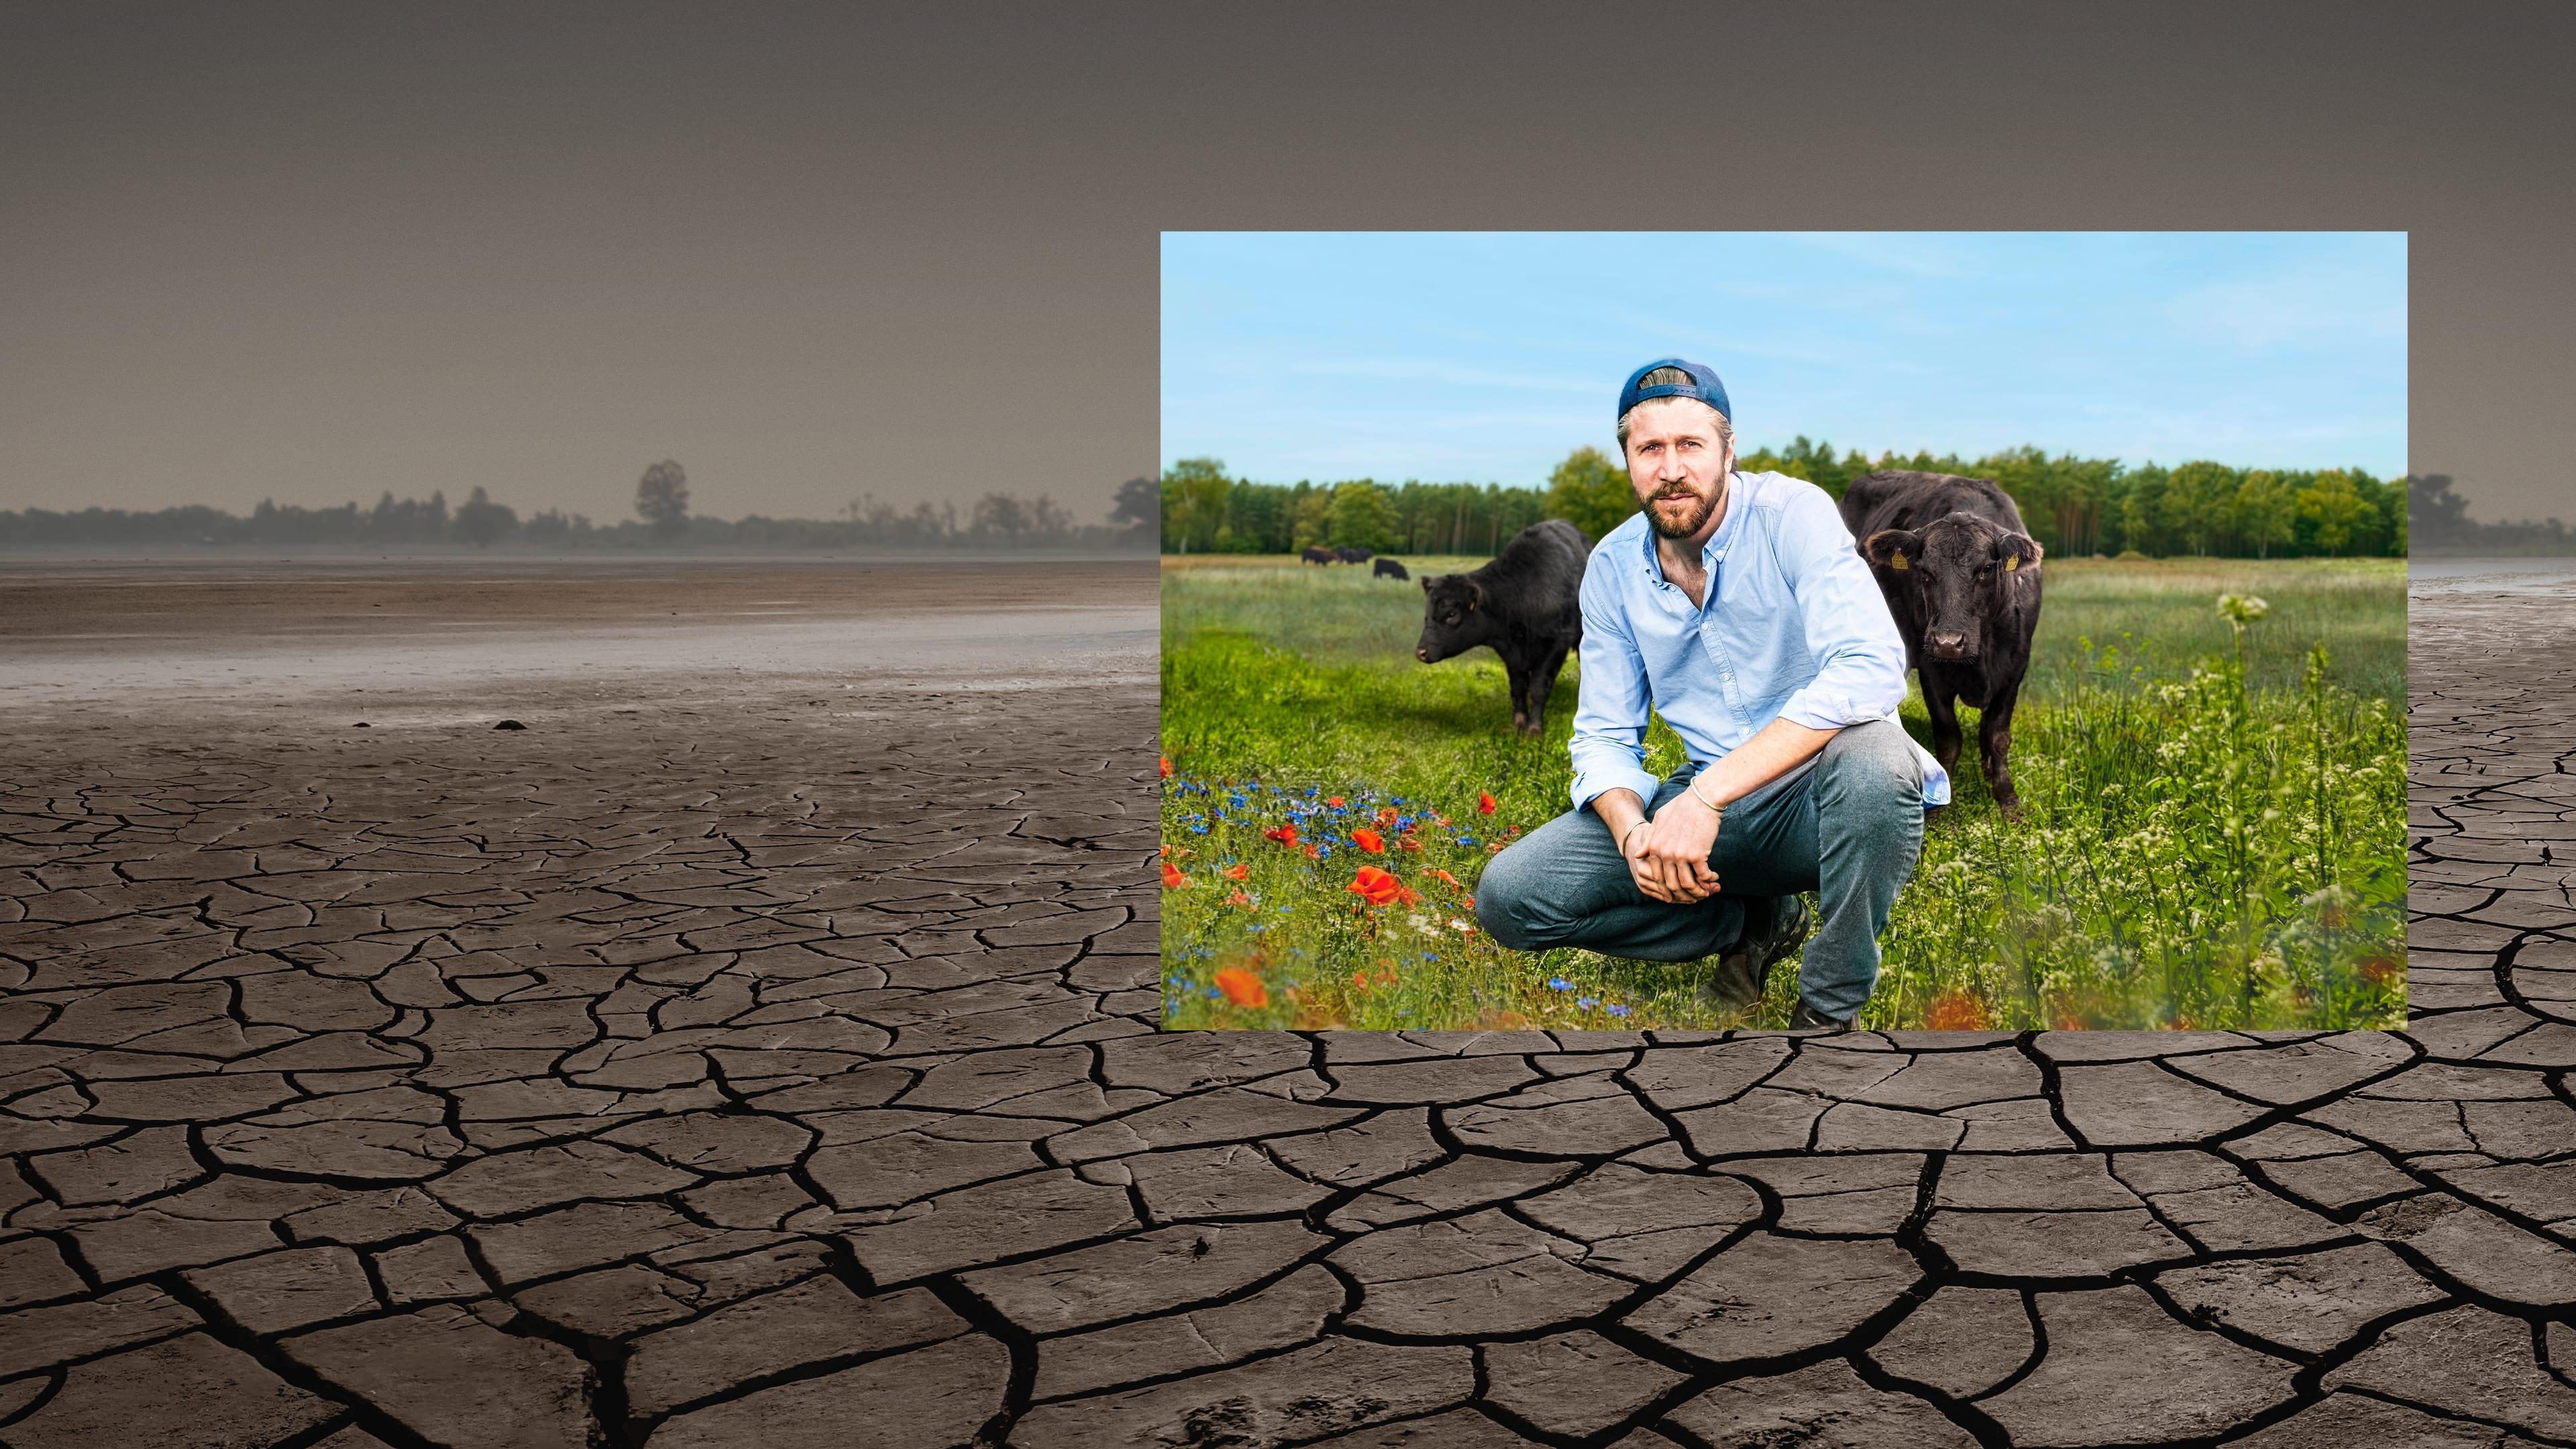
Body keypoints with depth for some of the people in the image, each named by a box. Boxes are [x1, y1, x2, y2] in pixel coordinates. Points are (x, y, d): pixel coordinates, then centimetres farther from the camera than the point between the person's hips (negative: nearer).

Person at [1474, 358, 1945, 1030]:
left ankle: (1829, 1012, -16)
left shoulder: (1793, 514, -16)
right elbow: (1604, 735, 4)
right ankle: (1752, 922, 6)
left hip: (1819, 796, -4)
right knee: (1509, 896, -11)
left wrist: (1707, 795, -36)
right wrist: (1633, 832, -21)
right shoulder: (1612, 567, -1)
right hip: (1709, 807, 4)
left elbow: (1869, 667, -31)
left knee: (1872, 756, -41)